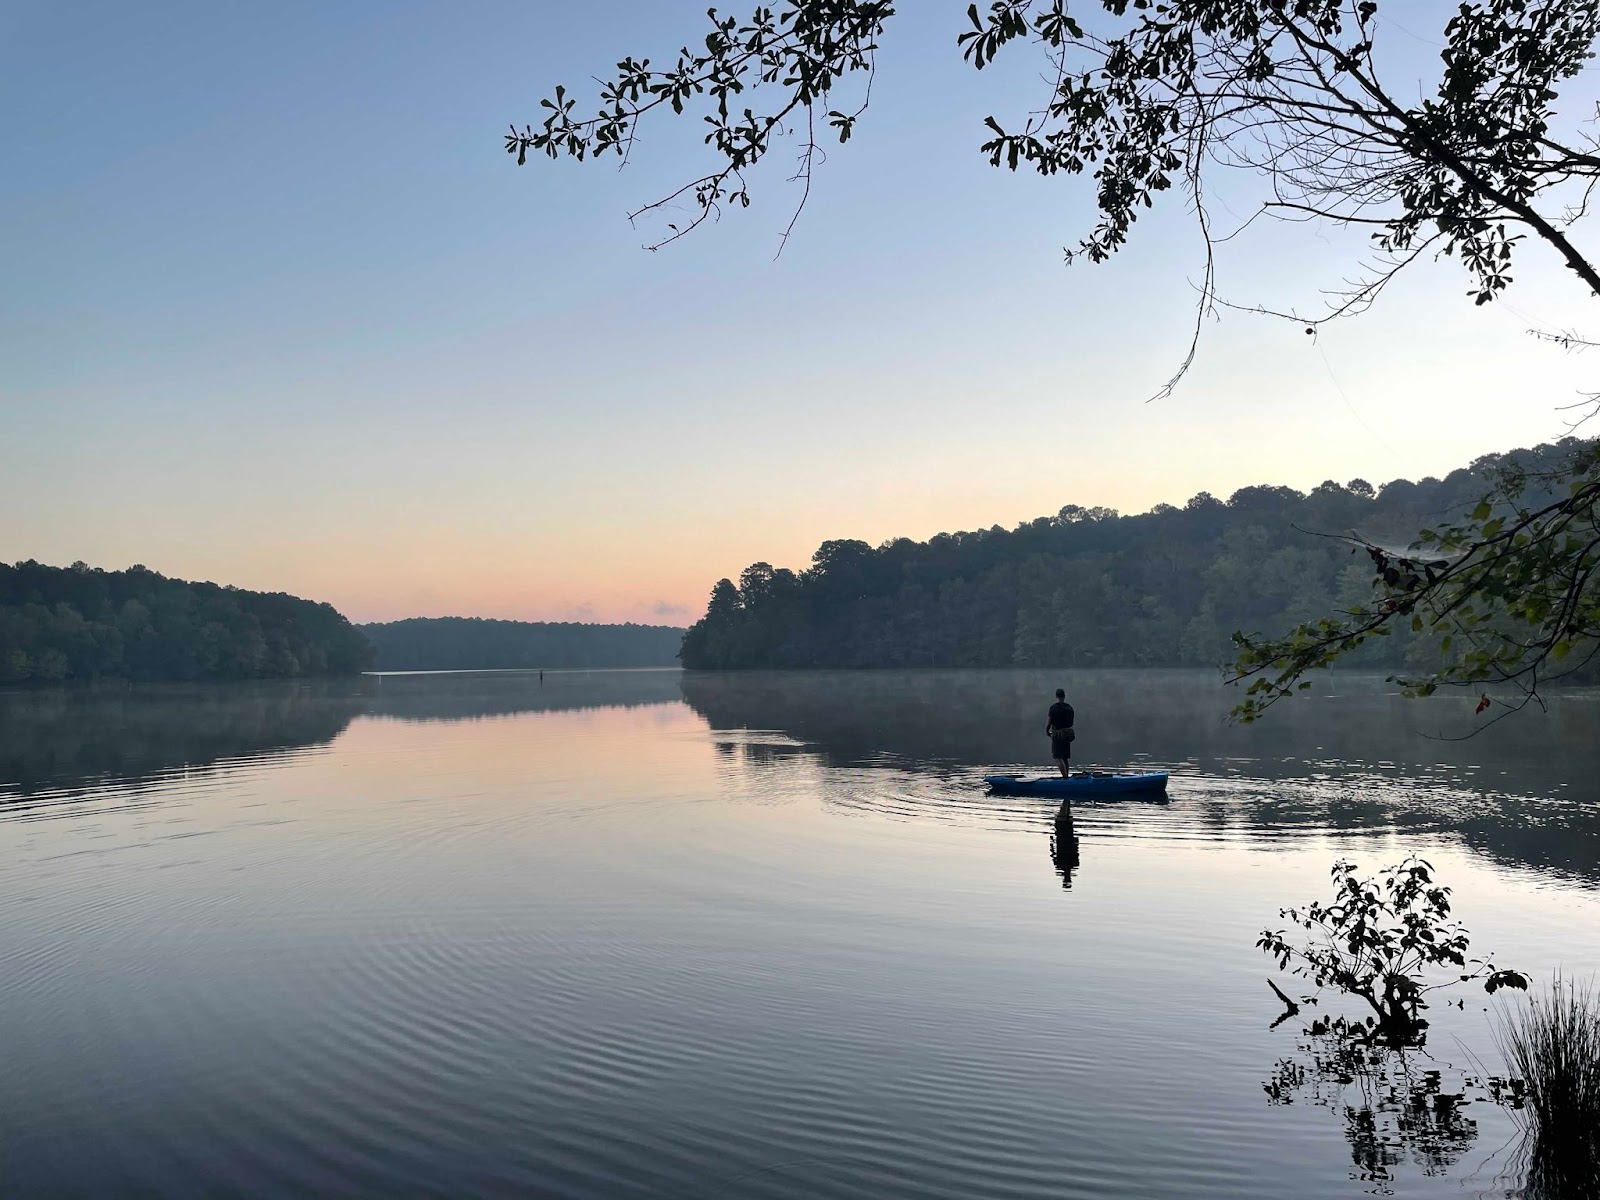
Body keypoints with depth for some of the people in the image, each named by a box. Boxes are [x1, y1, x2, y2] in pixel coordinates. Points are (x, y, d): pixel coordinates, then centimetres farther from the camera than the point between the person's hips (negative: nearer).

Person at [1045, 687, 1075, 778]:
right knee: (1065, 758, 14)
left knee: (1058, 757, -6)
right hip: (1068, 732, 6)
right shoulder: (1069, 707, 7)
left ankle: (1065, 776, -17)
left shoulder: (1053, 707, -11)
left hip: (1057, 734, -6)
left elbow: (1048, 722, -11)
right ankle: (1066, 776, 18)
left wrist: (1047, 731, 7)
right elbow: (1071, 722, 12)